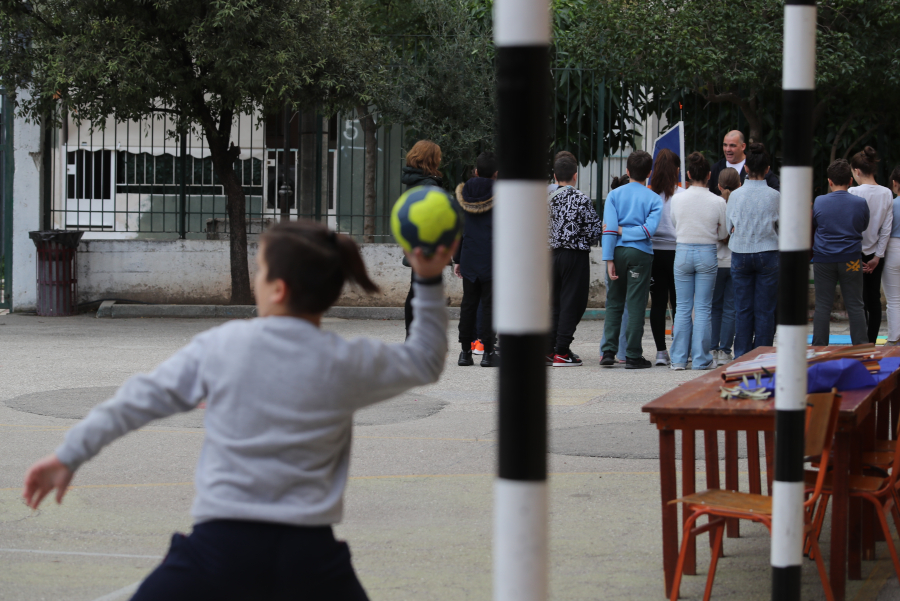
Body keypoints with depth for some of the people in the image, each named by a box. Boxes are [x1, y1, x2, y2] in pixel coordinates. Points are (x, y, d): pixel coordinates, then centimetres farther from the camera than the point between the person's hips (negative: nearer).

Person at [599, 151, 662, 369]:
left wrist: (609, 258, -6)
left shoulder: (614, 195, 4)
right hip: (640, 253, -2)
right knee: (636, 305, 0)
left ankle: (608, 352, 4)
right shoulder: (654, 199, 1)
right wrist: (624, 232, -4)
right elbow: (649, 229, -12)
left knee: (614, 303, 10)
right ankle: (633, 356, 1)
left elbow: (609, 229, -5)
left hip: (618, 252, 2)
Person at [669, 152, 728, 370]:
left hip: (683, 252, 1)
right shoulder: (717, 202, -8)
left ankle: (679, 359, 6)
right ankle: (701, 359, 5)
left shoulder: (677, 199, -5)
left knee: (683, 307, 7)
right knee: (703, 308, 4)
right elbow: (723, 234, 1)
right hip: (707, 253, -1)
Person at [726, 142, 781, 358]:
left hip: (740, 254, 2)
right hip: (768, 253, -1)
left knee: (742, 308, 6)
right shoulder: (775, 196, -6)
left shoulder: (735, 195, -2)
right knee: (765, 309, 2)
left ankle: (742, 356, 7)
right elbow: (780, 226, 3)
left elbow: (729, 226, 5)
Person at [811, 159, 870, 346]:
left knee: (823, 305, 5)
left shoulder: (819, 202, -5)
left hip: (824, 259, 0)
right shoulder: (860, 203, -5)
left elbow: (812, 226, 10)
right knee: (855, 306, 4)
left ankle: (819, 348, 6)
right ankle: (861, 347, 5)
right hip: (850, 259, 0)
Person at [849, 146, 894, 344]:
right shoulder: (887, 194, 1)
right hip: (876, 253, 5)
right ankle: (872, 344, 13)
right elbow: (887, 229, 0)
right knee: (874, 299, 10)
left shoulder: (854, 193, -15)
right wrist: (877, 256, 2)